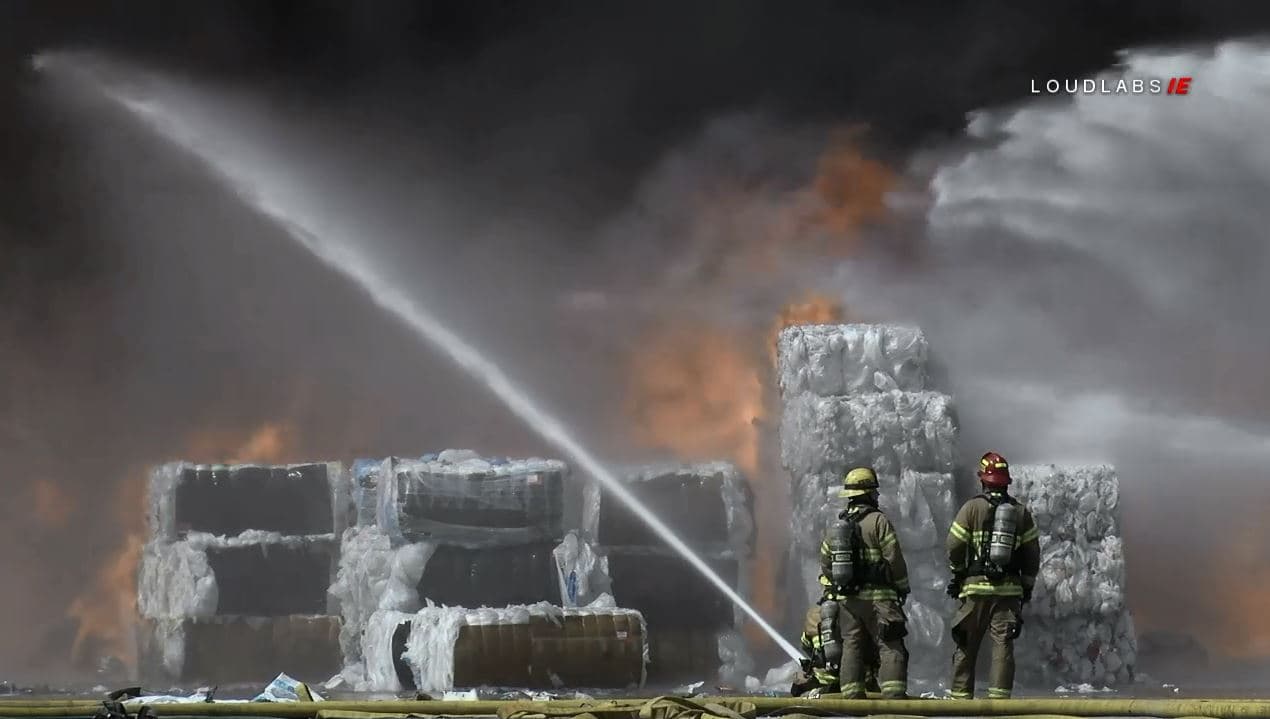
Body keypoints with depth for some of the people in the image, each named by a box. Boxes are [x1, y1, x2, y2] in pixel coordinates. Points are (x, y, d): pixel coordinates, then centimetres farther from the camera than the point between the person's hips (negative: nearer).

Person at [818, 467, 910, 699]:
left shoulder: (835, 526, 13)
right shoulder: (878, 521, -8)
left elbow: (825, 563, 17)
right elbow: (894, 558, -9)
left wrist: (828, 592, 24)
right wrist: (902, 588, 3)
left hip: (846, 598, 6)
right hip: (877, 597, -6)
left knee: (852, 647, 8)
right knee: (891, 646, -8)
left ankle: (852, 696, 3)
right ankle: (894, 694, -20)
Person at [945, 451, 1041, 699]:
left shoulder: (972, 508, -3)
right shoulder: (1022, 512, 7)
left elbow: (955, 546, -5)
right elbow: (1032, 552, 8)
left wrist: (957, 574, 11)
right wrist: (1028, 585, 16)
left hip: (976, 586, -2)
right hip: (1009, 588, 2)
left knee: (966, 644, 6)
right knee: (1003, 644, 0)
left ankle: (961, 695, 7)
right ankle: (999, 696, -7)